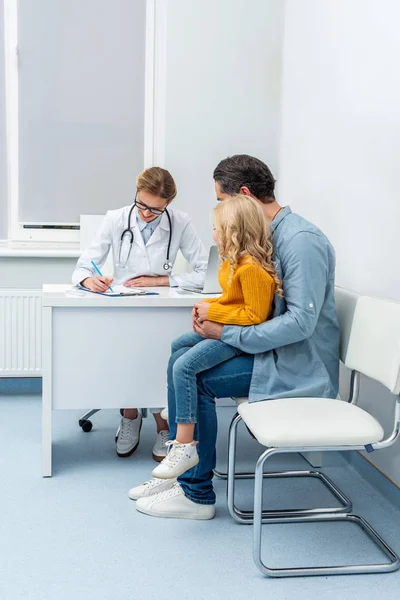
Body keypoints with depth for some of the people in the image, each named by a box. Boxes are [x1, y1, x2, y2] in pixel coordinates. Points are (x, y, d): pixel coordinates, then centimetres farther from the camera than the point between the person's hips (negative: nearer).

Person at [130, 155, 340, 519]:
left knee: (194, 374, -18)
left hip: (298, 366, -9)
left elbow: (301, 321, -27)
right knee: (181, 358, 3)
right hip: (273, 351, 10)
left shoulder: (302, 240, -20)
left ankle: (197, 495, -5)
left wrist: (227, 333, -22)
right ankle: (180, 472, 12)